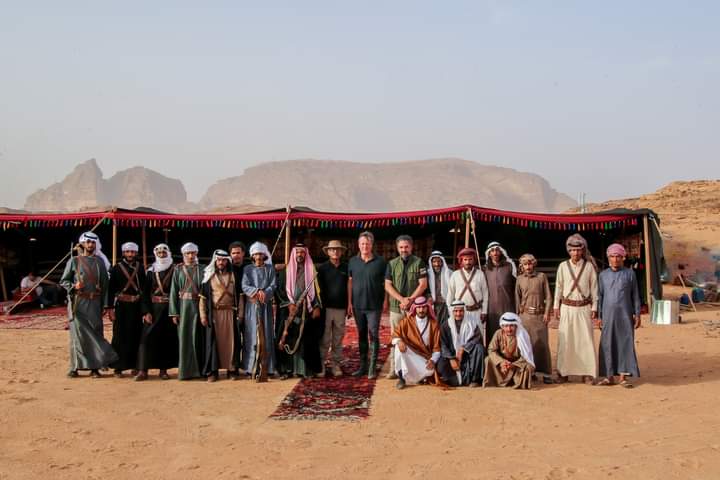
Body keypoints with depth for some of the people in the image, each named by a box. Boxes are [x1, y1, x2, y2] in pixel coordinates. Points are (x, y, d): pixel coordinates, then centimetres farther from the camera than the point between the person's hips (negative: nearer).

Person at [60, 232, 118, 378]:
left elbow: (104, 284, 11)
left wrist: (103, 304, 6)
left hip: (94, 303, 2)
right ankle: (75, 367, 5)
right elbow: (63, 281, 8)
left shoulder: (100, 262, 12)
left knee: (95, 333, 0)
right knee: (78, 333, -2)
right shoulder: (74, 261, 6)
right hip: (78, 303, -2)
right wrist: (73, 286, -13)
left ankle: (94, 367, 5)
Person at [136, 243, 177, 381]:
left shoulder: (174, 271, 2)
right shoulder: (150, 271, 7)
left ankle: (163, 369, 11)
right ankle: (143, 370, -5)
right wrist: (147, 312, -6)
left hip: (169, 309, -1)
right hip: (153, 308, 1)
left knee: (168, 338, 1)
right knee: (147, 337, -6)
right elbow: (146, 293, 4)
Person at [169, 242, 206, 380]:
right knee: (184, 337, -1)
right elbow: (174, 291, 1)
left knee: (198, 337, 3)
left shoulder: (202, 269, 8)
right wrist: (174, 312, -6)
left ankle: (199, 368, 12)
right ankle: (185, 370, 4)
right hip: (184, 305, -1)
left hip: (198, 306, 1)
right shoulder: (178, 270, 5)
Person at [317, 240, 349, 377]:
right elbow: (318, 288, 1)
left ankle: (335, 364, 13)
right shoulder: (322, 268, 3)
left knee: (338, 339, 6)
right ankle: (321, 364, 4)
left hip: (341, 308, 2)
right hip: (326, 308, -2)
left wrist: (349, 306, 5)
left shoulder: (346, 268, 9)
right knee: (324, 339, -2)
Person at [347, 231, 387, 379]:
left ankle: (372, 368, 1)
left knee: (373, 335, -4)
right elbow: (350, 282, 8)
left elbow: (385, 282, 1)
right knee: (361, 335, 12)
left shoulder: (380, 262, -3)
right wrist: (349, 303, 4)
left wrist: (385, 301, -3)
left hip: (374, 306, -3)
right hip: (358, 306, 3)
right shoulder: (353, 261, 5)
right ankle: (363, 366, 20)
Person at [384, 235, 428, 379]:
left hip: (414, 307, -2)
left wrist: (410, 300, -11)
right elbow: (388, 286, 5)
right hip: (396, 307, 2)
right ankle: (394, 368, 4)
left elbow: (423, 284, -2)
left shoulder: (418, 263, 2)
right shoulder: (392, 264, 9)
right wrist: (402, 299, -8)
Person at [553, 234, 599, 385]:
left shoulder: (589, 266, 1)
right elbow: (558, 287, 7)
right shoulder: (563, 266, 3)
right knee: (565, 340, 0)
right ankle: (563, 372, 7)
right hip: (567, 308, 0)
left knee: (586, 340, -1)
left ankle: (587, 373, 5)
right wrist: (556, 307, 4)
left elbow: (594, 288, 3)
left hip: (584, 308, 0)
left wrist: (594, 308, 0)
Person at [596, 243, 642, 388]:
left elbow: (635, 295, 4)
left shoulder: (629, 273, 3)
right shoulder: (603, 275, 7)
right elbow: (600, 296, 9)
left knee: (625, 344, -1)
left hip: (625, 315, -1)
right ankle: (609, 376, 10)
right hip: (608, 315, 1)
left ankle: (623, 376, 5)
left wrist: (637, 314, 0)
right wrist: (599, 316, 5)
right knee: (608, 345, 2)